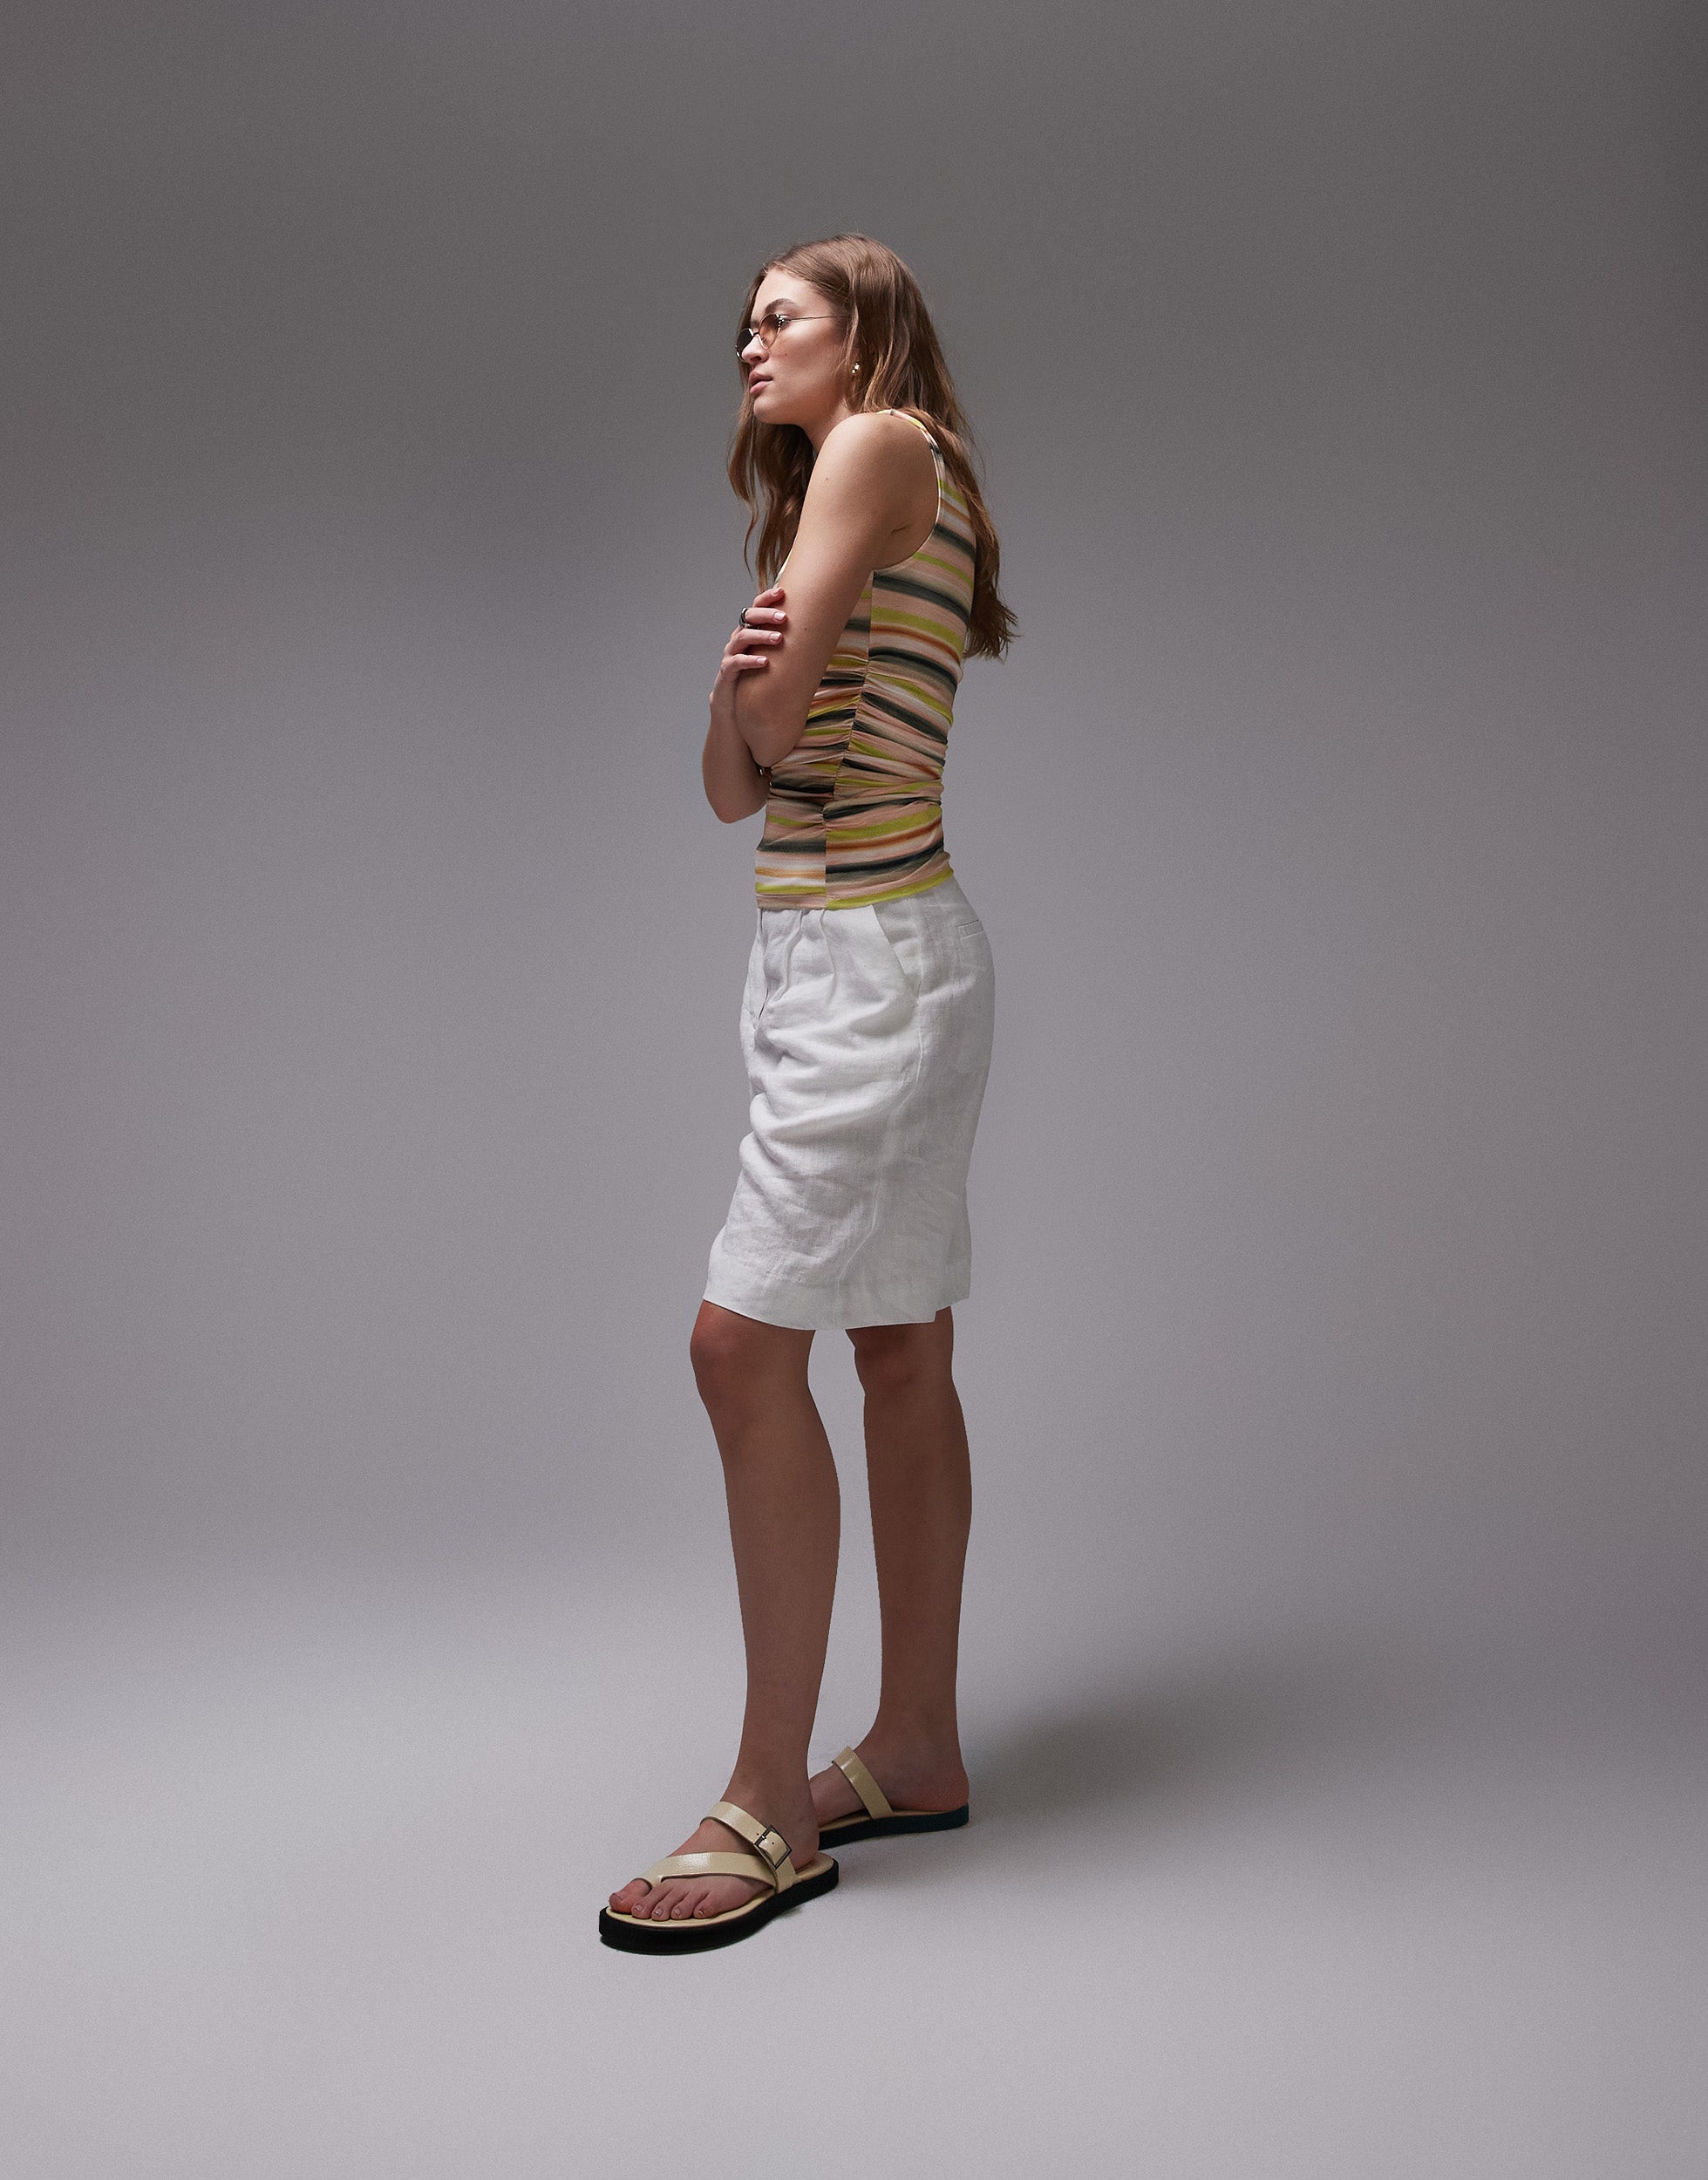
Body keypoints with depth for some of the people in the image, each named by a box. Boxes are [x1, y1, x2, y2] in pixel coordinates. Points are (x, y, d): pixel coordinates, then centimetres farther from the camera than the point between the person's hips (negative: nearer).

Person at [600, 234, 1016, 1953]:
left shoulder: (884, 443, -4)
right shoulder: (836, 498, 23)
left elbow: (784, 714, -14)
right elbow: (734, 781, 12)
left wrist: (775, 708, 7)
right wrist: (740, 689, -8)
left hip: (873, 957, -10)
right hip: (821, 957, 10)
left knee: (745, 1342, -13)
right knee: (901, 1357, 9)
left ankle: (770, 1808, -6)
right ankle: (916, 1751, 17)